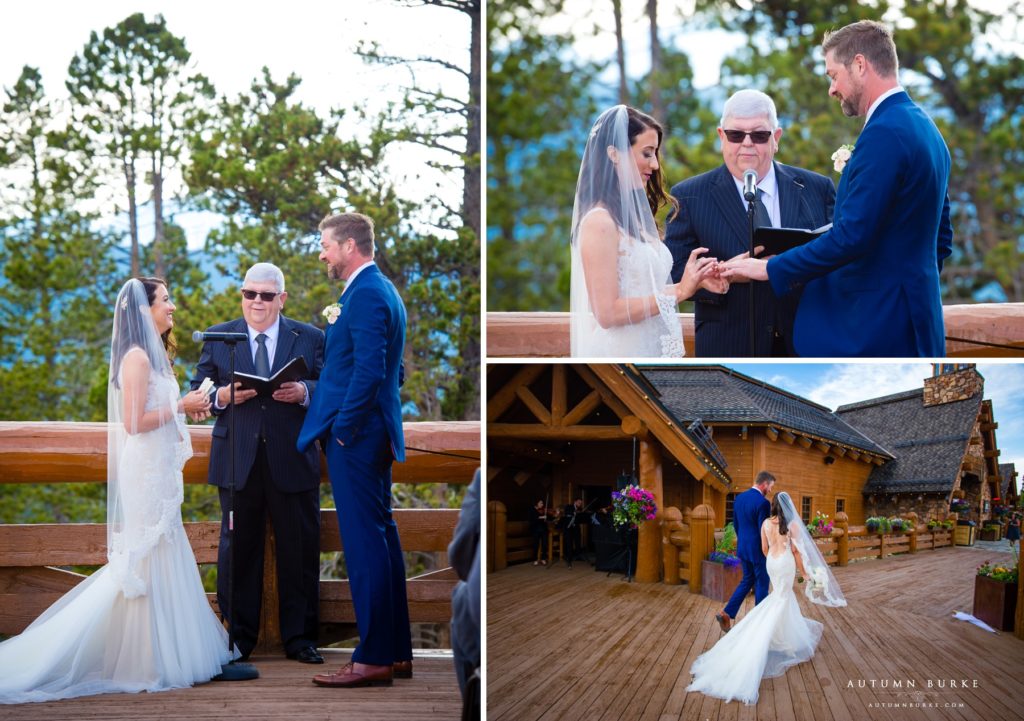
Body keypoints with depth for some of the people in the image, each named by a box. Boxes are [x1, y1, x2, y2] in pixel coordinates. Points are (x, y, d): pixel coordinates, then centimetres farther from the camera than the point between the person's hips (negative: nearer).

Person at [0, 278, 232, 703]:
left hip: (160, 468, 10)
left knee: (159, 554, 11)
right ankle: (149, 662, 0)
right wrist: (181, 406, -12)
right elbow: (134, 422, -20)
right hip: (146, 468, -10)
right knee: (148, 558, -5)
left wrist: (186, 408, 9)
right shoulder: (137, 356, -13)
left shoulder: (152, 354, 17)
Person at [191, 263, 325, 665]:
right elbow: (198, 390, 6)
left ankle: (300, 638, 13)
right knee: (237, 550, 5)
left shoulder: (310, 339, 7)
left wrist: (304, 392, -18)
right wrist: (221, 396, -15)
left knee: (299, 552, 3)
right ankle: (238, 638, 15)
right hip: (237, 462, 1)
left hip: (293, 461, 0)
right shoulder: (217, 338, 9)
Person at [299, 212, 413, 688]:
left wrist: (343, 429, -16)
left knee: (364, 542, -8)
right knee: (381, 537, 13)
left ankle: (374, 658, -5)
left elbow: (369, 371, -23)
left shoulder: (365, 294, -14)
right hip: (375, 434, 11)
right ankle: (398, 652, 19)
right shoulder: (382, 289, 17)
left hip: (355, 435, -11)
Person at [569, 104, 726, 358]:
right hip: (620, 353, -8)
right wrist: (679, 291, -16)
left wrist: (695, 281, 0)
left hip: (650, 351, 8)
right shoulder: (600, 221, -15)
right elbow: (607, 313, -20)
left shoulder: (634, 215, 9)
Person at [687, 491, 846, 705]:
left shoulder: (766, 523, 0)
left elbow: (764, 548, 7)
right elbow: (796, 550, -11)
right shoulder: (792, 524, -13)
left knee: (782, 594, 22)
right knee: (782, 598, 2)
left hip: (772, 562, 5)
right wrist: (803, 571, -1)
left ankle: (791, 629, 33)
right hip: (786, 562, -5)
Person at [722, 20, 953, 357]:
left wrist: (770, 268, -13)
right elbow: (941, 239, 20)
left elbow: (851, 236, -22)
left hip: (874, 326, -10)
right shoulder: (925, 127, 15)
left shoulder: (884, 133, -17)